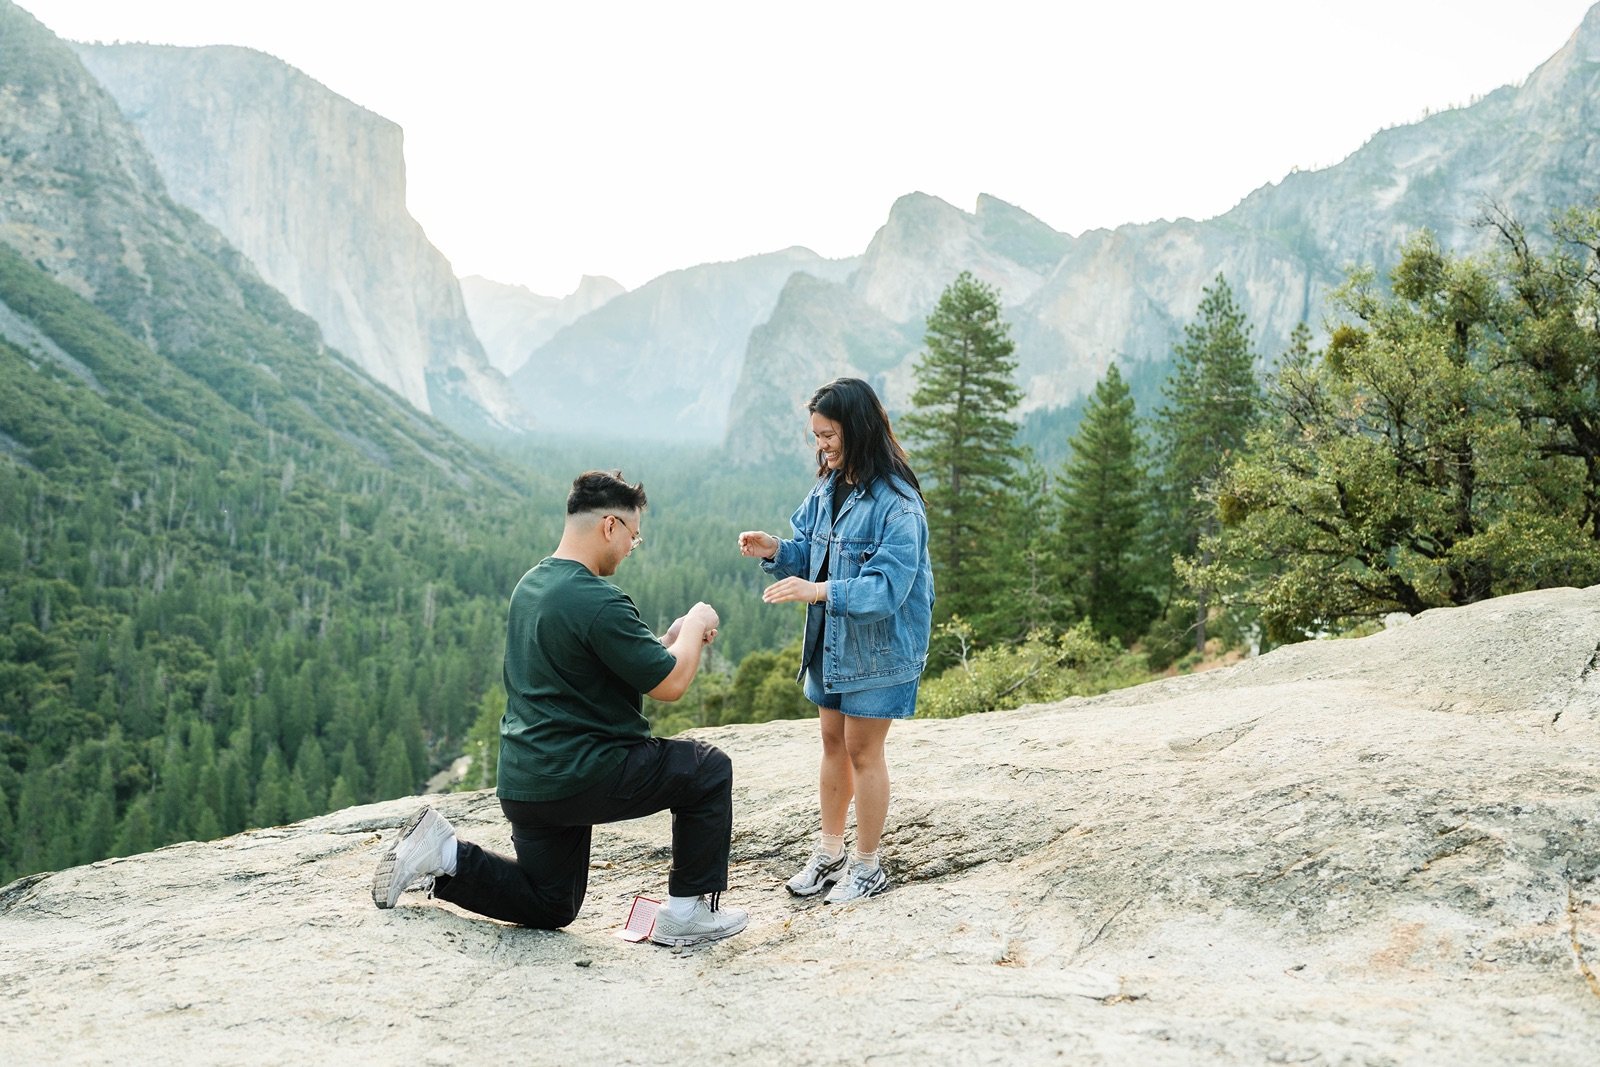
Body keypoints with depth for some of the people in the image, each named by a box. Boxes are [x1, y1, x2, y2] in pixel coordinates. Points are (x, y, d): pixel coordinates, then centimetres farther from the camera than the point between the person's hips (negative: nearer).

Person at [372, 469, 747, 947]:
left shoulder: (530, 585, 10)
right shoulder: (598, 601, -20)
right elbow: (670, 684, -14)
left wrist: (673, 638, 15)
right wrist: (696, 624, 3)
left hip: (524, 783, 9)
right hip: (581, 777, -9)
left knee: (549, 907, 25)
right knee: (708, 769, 6)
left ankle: (444, 855, 10)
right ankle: (687, 913, 9)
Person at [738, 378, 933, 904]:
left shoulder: (896, 504, -22)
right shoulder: (828, 488, 3)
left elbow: (887, 587, -27)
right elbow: (809, 552, 10)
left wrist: (818, 591, -35)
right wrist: (775, 550, -10)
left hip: (878, 647, -7)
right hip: (829, 640, 7)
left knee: (862, 750, 3)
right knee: (833, 743, 16)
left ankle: (867, 866, 19)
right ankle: (829, 851, 31)